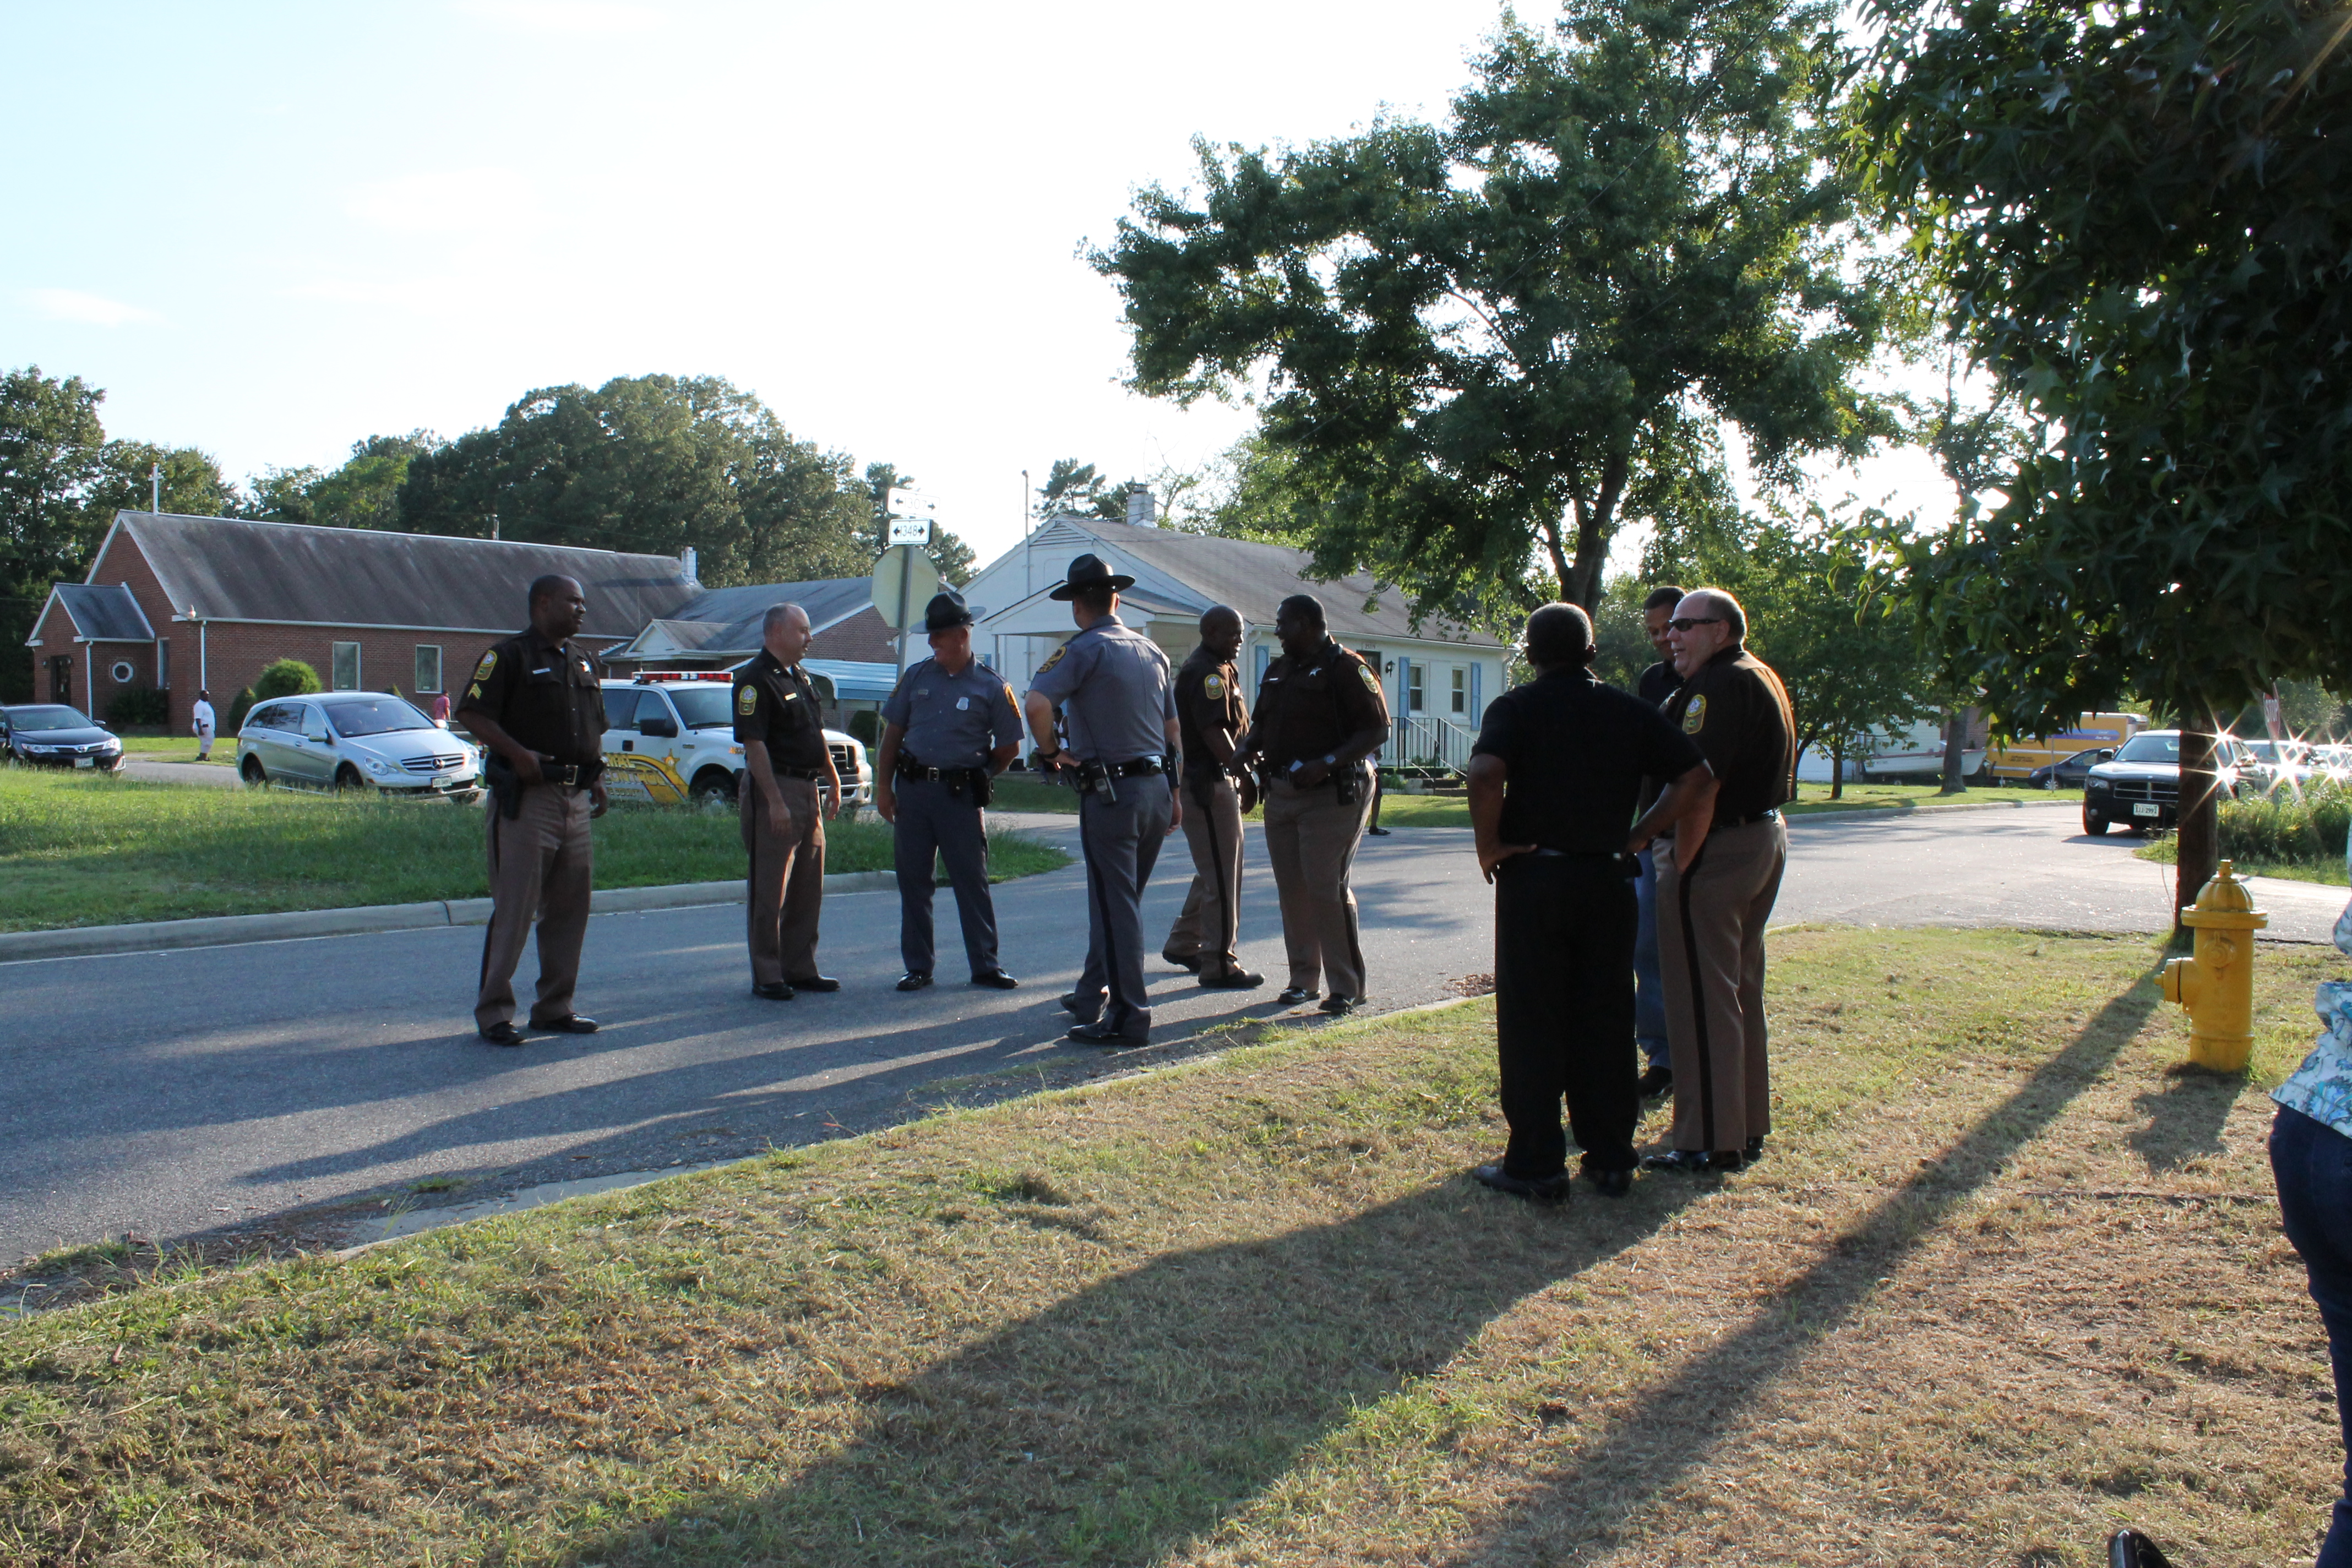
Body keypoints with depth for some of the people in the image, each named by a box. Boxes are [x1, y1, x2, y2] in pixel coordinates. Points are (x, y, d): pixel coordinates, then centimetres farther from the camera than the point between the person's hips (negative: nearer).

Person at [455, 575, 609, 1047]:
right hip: (526, 797, -7)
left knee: (570, 909, 10)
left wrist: (598, 777, 12)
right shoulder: (509, 656, -4)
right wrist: (518, 754, -21)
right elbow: (472, 714, -10)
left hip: (577, 800, 7)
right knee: (513, 910, -5)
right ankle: (493, 1012, 4)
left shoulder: (585, 663, 18)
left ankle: (554, 1008, 19)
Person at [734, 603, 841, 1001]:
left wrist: (833, 781, 18)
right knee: (769, 891, -2)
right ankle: (767, 976, 4)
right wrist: (775, 801, -22)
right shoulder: (755, 678, -12)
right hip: (775, 790, -9)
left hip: (808, 789, 9)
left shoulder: (800, 677, 17)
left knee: (808, 888, 12)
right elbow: (753, 743, -18)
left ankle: (800, 968, 21)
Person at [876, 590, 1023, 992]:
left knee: (972, 881, 0)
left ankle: (985, 965, 9)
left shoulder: (991, 687, -1)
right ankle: (917, 967, 16)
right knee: (912, 880, 6)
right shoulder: (916, 677, 8)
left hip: (960, 794, -3)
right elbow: (892, 734, 11)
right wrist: (884, 786, 5)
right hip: (911, 790, 3)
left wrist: (976, 776, 8)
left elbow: (1009, 748, 5)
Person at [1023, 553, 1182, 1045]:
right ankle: (1094, 994, 30)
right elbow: (1173, 729, 17)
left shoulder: (1084, 649, -9)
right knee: (1120, 898, 18)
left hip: (1110, 793, -7)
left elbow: (1036, 704, -26)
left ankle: (1127, 1018, -1)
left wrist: (1050, 752, -10)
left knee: (1116, 905, -3)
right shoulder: (1151, 650, 13)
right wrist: (1173, 792, 22)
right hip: (1157, 789, 7)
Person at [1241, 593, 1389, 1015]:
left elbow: (1377, 730, -13)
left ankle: (1347, 987, -1)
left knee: (1327, 888, -9)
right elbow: (1262, 723, 25)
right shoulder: (1278, 671, 16)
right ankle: (1304, 978, 18)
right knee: (1292, 889, 8)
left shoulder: (1345, 668, -8)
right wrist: (1251, 747, 2)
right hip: (1280, 792, 7)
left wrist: (1327, 764, -23)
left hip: (1330, 795, -7)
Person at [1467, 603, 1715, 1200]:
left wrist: (1488, 843, -11)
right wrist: (1640, 834, 4)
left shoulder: (1517, 708, -4)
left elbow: (1485, 774, -24)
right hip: (1608, 877, 3)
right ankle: (1611, 1160, 18)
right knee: (1606, 1021, 11)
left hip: (1534, 877, -3)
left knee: (1532, 1023, 3)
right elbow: (1699, 779, 0)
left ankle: (1536, 1165, 7)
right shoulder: (1630, 711, 6)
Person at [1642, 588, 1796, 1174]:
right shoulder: (1763, 679, 16)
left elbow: (1700, 784, -25)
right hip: (1766, 840, 11)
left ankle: (1710, 1141, 1)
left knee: (1701, 997, -4)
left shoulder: (1718, 684, -17)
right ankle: (1748, 1127, 26)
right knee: (1741, 989, 17)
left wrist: (1681, 864, -21)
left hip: (1717, 848, -11)